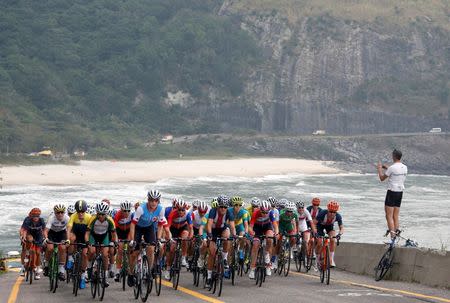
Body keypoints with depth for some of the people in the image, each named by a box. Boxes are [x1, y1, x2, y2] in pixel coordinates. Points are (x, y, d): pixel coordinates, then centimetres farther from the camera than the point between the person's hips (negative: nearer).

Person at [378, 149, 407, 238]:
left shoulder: (392, 168, -15)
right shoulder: (405, 168, 6)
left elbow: (382, 178, -5)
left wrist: (379, 168, 11)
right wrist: (387, 168, 32)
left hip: (392, 192, -7)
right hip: (400, 192, 7)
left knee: (389, 216, -5)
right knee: (396, 216, 13)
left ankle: (392, 235, -14)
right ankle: (396, 231, 9)